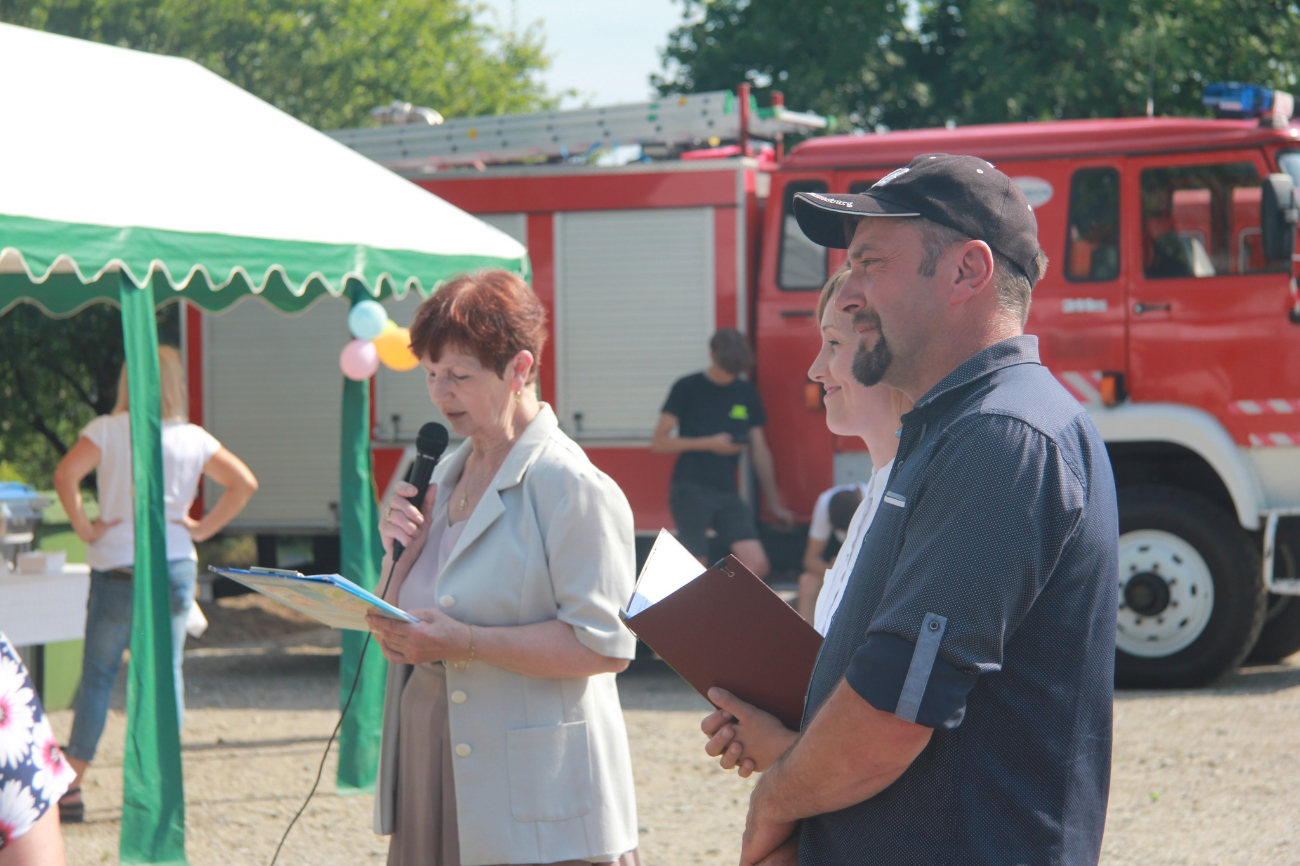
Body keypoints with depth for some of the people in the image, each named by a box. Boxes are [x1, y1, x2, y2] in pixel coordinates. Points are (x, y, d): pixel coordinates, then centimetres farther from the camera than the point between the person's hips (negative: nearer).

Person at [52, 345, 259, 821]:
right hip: (177, 565, 2)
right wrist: (203, 528, 3)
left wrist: (84, 527, -9)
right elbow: (244, 483, 0)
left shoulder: (108, 430, -5)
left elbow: (65, 474, -18)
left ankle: (71, 787, 4)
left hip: (117, 568, -2)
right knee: (167, 672, 8)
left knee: (97, 675, 4)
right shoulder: (193, 438, 3)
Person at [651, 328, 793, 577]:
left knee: (757, 565, -10)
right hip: (690, 491, -4)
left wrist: (774, 503, 20)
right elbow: (659, 442, -3)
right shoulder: (688, 388, 0)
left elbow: (760, 451, 19)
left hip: (728, 494, 5)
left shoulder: (747, 394, 14)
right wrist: (709, 443, -11)